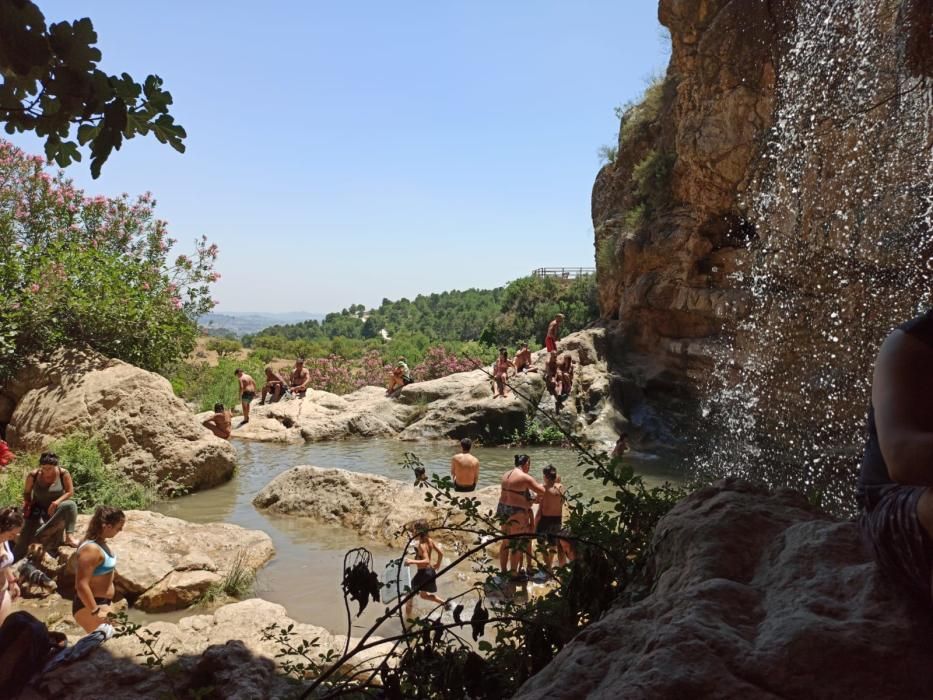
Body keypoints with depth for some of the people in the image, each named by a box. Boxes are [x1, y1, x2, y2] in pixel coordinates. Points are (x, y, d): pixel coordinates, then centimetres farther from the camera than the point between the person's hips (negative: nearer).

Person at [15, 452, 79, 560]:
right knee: (25, 538, -9)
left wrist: (57, 502, -26)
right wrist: (27, 504, -8)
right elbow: (26, 492, 3)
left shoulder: (63, 474, -17)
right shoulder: (33, 476, -15)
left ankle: (69, 537, -34)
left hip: (56, 509, 0)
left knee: (71, 505, -31)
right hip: (38, 510, 0)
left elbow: (70, 492, -14)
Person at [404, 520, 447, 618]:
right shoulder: (429, 540, -2)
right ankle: (444, 602, 27)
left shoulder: (420, 545, -25)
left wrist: (412, 562, -31)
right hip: (431, 571, 8)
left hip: (423, 573, -8)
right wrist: (438, 565, 17)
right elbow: (441, 552, 4)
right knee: (424, 595, 30)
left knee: (410, 596, 9)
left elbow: (426, 561, -32)